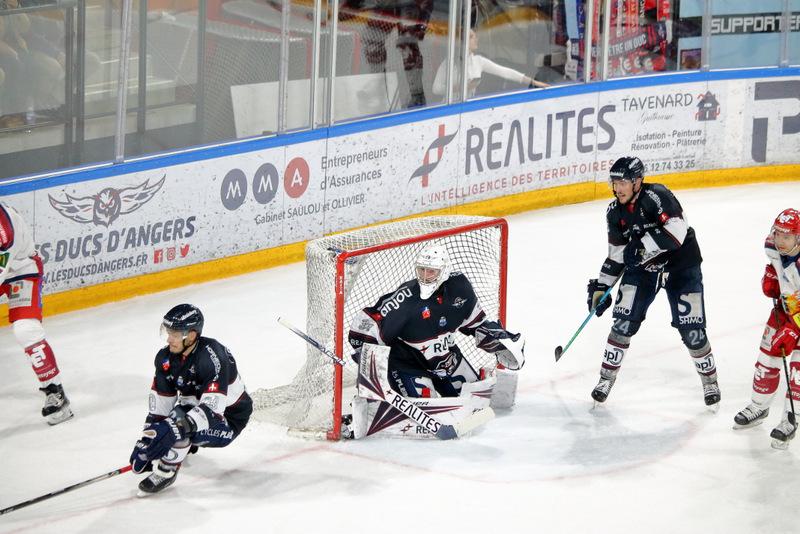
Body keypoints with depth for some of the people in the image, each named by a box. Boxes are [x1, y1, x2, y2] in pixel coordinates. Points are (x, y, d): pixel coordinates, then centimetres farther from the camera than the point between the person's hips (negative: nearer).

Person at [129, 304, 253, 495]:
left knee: (179, 423, -31)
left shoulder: (212, 357, -31)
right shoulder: (166, 357, -8)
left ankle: (166, 472, -14)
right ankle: (187, 445, 27)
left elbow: (212, 408, -38)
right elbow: (159, 406, -4)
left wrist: (180, 426, -49)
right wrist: (146, 440, -11)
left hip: (229, 419, -8)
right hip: (195, 410, 8)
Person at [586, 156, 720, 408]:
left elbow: (677, 231, -34)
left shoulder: (656, 196, -22)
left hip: (680, 266, -5)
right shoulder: (615, 212, -1)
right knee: (624, 322, -7)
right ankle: (607, 377, 6)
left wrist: (642, 244, -35)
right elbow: (616, 254, 9)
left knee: (692, 330, -5)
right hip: (641, 269, 5)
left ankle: (710, 380, 16)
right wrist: (601, 287, 6)